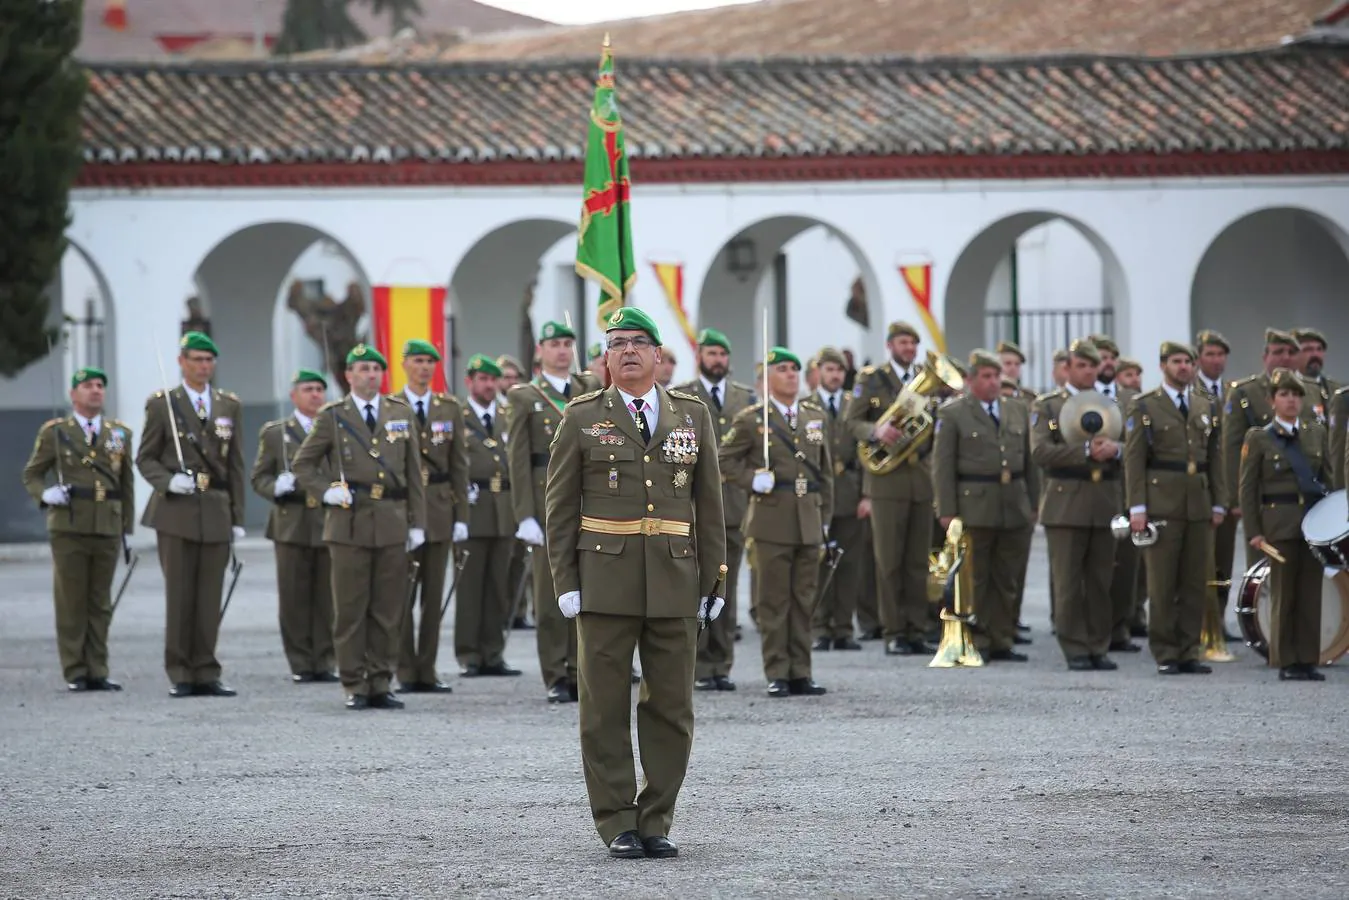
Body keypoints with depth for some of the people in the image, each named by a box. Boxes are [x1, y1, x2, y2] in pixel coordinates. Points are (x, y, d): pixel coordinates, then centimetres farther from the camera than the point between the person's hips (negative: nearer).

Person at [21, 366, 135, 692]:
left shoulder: (120, 433, 12)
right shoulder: (54, 432, 4)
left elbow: (127, 484, 13)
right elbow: (31, 474, 8)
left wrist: (128, 528, 8)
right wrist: (44, 494, -13)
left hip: (107, 529, 3)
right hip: (69, 527, -3)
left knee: (101, 604, 5)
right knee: (71, 602, -1)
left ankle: (97, 672, 9)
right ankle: (76, 673, 3)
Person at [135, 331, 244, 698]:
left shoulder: (229, 406, 13)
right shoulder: (161, 405, 4)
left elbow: (235, 466, 14)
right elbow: (145, 458, 4)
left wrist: (238, 517, 9)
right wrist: (168, 481, -15)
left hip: (216, 512, 3)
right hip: (176, 512, -3)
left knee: (210, 598, 2)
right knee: (179, 596, -2)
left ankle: (205, 673, 7)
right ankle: (180, 675, 4)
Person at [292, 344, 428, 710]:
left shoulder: (402, 414, 11)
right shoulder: (332, 416, 4)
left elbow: (414, 472, 12)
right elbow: (302, 463, 9)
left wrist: (417, 523, 6)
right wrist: (326, 491, -7)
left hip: (392, 524, 2)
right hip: (349, 524, -2)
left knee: (389, 610, 3)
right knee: (350, 610, 0)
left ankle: (381, 684, 9)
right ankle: (355, 686, 4)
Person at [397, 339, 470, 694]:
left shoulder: (450, 408, 9)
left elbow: (459, 464, 9)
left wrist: (461, 515, 3)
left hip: (440, 510, 3)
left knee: (434, 594, 4)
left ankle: (427, 671, 9)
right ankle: (406, 673, 2)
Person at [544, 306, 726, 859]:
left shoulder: (693, 416, 10)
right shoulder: (582, 419, 4)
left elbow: (709, 505, 11)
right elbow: (559, 507, 4)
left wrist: (712, 580, 6)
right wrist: (565, 582, -4)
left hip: (674, 584, 2)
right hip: (605, 581, -2)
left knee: (671, 708, 3)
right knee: (605, 709, 0)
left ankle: (655, 820, 11)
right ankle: (617, 824, 6)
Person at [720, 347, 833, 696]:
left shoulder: (817, 418, 15)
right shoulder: (751, 419, 1)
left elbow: (825, 472, 18)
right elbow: (725, 459, 3)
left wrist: (825, 517, 14)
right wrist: (752, 480, -12)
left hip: (809, 522, 4)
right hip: (772, 521, -4)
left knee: (804, 600, 6)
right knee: (774, 601, -2)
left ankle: (800, 673, 10)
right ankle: (777, 674, 0)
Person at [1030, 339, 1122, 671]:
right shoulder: (1046, 406, 5)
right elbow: (1040, 451, -9)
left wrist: (1115, 448, -12)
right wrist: (1086, 451, -16)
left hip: (1105, 504, 3)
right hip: (1066, 504, -3)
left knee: (1100, 582, 4)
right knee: (1068, 582, -3)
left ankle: (1098, 647, 10)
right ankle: (1075, 650, 1)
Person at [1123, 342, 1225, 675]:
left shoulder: (1207, 407, 15)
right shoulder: (1144, 407, 1)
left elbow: (1215, 458, 16)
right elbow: (1134, 460, -3)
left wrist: (1218, 503, 9)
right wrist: (1137, 507, -10)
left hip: (1199, 507, 4)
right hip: (1162, 506, -4)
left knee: (1196, 583, 3)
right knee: (1163, 584, -3)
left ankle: (1188, 653, 9)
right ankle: (1165, 655, 2)